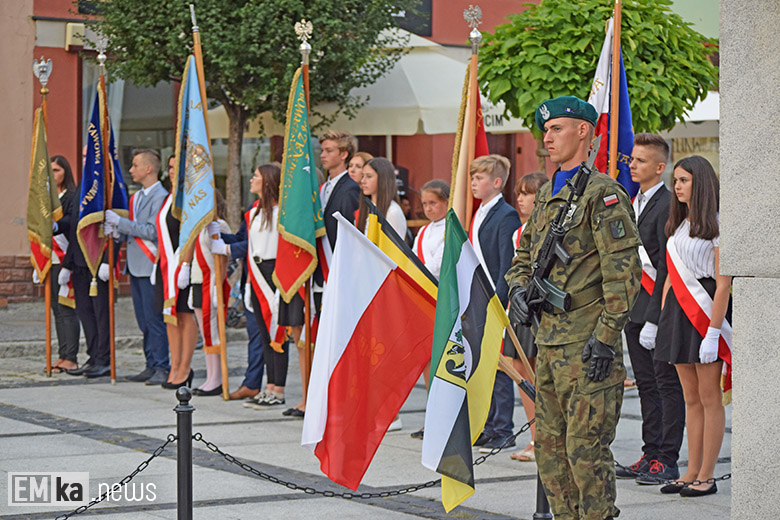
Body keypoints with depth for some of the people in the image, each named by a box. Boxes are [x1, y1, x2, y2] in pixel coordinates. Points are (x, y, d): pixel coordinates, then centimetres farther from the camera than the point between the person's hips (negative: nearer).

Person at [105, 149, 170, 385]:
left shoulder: (160, 197, -12)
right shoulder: (136, 197, 17)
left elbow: (153, 231, -20)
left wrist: (120, 222, -17)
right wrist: (118, 230, 5)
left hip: (152, 266, -9)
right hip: (136, 266, 9)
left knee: (155, 319, -8)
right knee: (144, 321, 11)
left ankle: (162, 369, -4)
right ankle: (151, 366, 16)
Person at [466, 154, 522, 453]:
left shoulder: (506, 216, -12)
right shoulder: (478, 215, 16)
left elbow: (508, 265, -16)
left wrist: (498, 303, -19)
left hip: (496, 301, -9)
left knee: (499, 366, -4)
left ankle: (503, 432, 1)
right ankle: (487, 427, 18)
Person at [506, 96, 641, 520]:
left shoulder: (602, 194, -10)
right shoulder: (547, 195, 17)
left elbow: (624, 271, -15)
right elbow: (525, 254, 28)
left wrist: (606, 337, -19)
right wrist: (518, 289, 7)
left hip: (588, 343, -9)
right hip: (548, 341, 9)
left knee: (586, 449, -8)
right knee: (549, 447, 12)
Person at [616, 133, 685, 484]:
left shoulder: (667, 206, -13)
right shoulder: (633, 203, 15)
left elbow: (666, 267, -17)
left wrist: (654, 320, -19)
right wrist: (628, 311, 14)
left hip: (658, 310, -9)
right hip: (634, 310, 9)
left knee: (667, 384, -2)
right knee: (646, 384, 13)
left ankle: (667, 460, 2)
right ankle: (651, 455, 19)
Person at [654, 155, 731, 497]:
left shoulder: (716, 225, -8)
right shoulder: (678, 225, 15)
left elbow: (723, 284, -13)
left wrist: (713, 332, -18)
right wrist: (663, 321, 12)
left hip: (706, 310, -7)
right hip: (678, 310, 7)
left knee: (709, 399, -2)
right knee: (691, 399, 10)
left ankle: (707, 477, 2)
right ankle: (692, 472, 13)